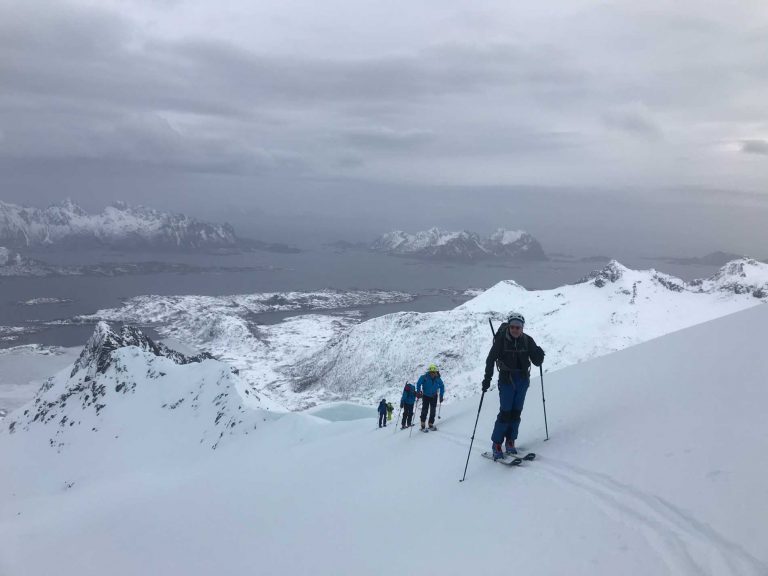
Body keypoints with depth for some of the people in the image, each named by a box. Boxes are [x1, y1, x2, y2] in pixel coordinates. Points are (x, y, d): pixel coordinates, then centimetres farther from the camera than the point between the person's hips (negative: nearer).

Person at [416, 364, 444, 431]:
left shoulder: (438, 379, -10)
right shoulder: (424, 377, -20)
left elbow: (442, 387, 4)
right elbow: (418, 384, -9)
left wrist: (441, 396, 1)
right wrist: (418, 392, -17)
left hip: (434, 397, 3)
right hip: (425, 396, -3)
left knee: (433, 411, 4)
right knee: (425, 410, -11)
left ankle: (431, 425, 14)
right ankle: (423, 425, -4)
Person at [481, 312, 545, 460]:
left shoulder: (527, 340, -3)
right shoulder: (501, 339, -11)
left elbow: (537, 362, -1)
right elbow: (491, 359, -8)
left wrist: (539, 355, -23)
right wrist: (487, 378, -15)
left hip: (523, 380, 3)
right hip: (506, 380, -3)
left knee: (516, 412, 6)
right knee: (505, 412, -7)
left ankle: (510, 441, 19)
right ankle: (497, 444, 4)